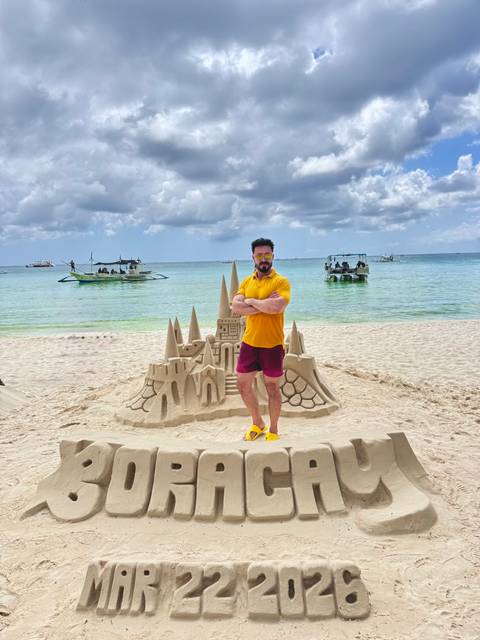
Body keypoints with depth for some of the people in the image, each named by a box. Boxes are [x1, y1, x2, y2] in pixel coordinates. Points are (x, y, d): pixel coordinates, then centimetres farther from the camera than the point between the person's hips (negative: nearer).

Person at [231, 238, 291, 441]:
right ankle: (257, 423, 34)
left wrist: (251, 301, -12)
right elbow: (235, 307, -8)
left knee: (272, 388, 8)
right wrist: (264, 305, -17)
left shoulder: (281, 282, -8)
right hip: (249, 343, 5)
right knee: (243, 385, 12)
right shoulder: (246, 282, 7)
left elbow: (277, 306, -27)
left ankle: (273, 430, 27)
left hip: (272, 345, -5)